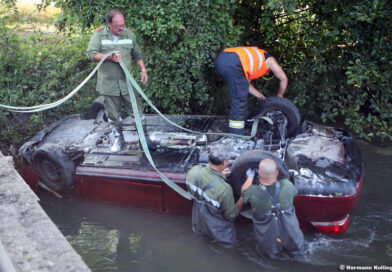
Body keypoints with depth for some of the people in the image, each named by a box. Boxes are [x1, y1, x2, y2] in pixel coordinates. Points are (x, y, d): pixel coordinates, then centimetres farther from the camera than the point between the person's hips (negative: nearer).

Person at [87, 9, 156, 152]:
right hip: (108, 84, -1)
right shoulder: (99, 35, -6)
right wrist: (109, 57, -21)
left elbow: (137, 54, 12)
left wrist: (143, 70, 3)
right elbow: (91, 54, -10)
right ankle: (118, 139, 29)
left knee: (137, 110, 3)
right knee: (113, 114, 10)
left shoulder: (129, 34, 2)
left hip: (127, 81, 1)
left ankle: (145, 137, 17)